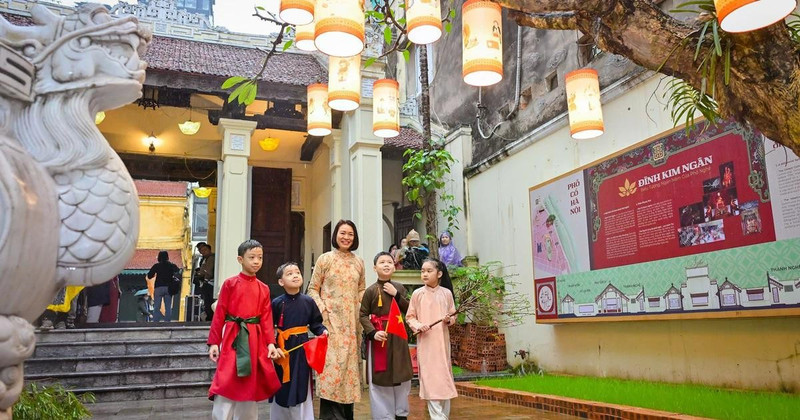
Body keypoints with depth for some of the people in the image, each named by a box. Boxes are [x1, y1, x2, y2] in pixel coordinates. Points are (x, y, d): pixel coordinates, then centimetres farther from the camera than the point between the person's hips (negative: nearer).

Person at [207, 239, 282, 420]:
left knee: (251, 387, 11)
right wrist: (214, 342, -6)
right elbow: (219, 315, -3)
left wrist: (270, 343, -7)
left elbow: (266, 318, 4)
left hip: (255, 340, 3)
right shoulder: (230, 284, -3)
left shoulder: (264, 289, 7)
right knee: (225, 386, -4)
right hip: (232, 339, -3)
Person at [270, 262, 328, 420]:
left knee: (301, 387, 4)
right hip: (282, 348, 0)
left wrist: (322, 331, -13)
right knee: (281, 388, 11)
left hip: (302, 347, 1)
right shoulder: (277, 303, -5)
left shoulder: (308, 301, 0)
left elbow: (315, 323, 5)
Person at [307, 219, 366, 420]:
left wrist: (360, 308, 2)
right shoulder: (325, 259, 0)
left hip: (351, 321, 4)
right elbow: (312, 289, 0)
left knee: (349, 362, 7)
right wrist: (322, 309, -11)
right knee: (332, 363, -7)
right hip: (330, 320, -3)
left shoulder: (359, 262, 10)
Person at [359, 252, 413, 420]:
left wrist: (396, 295, -9)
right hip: (380, 335, -4)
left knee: (401, 375, 12)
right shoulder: (371, 290, -7)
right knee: (380, 377, 2)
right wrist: (372, 333, -19)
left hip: (398, 335, 4)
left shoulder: (399, 287, 6)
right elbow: (363, 315, -6)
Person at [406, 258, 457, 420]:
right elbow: (410, 317, 2)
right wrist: (419, 325, -15)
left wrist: (449, 319, -11)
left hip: (442, 340, 2)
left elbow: (453, 315, 10)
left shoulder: (446, 293, 1)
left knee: (444, 375, 8)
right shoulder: (417, 294, -2)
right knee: (429, 377, -4)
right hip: (425, 341, -1)